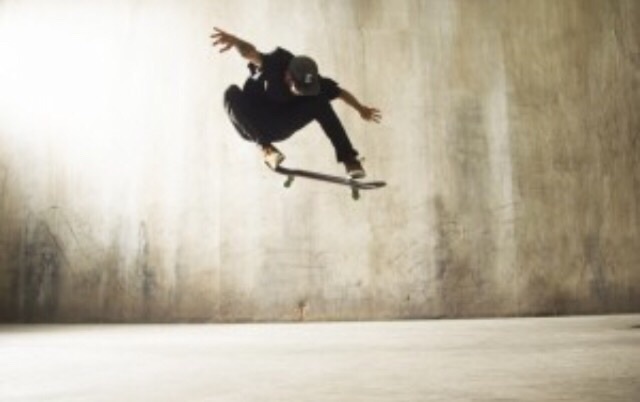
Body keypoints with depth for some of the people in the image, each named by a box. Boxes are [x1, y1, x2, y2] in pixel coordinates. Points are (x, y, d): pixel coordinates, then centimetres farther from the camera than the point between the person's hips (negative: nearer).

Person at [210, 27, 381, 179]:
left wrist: (361, 109, 13)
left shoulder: (312, 82, -18)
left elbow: (340, 92, -1)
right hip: (253, 127, -2)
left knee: (319, 102, -20)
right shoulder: (274, 65, -29)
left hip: (280, 126, 3)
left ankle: (348, 157, -19)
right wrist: (235, 41, -73)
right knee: (232, 94, -34)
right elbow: (250, 53, -50)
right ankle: (265, 147, -37)